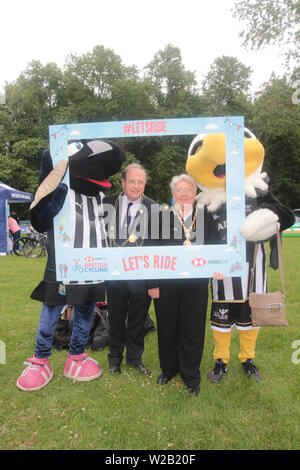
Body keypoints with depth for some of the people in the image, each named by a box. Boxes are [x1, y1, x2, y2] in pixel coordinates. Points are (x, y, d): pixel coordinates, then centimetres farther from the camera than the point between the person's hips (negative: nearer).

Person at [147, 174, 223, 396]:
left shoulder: (205, 217, 4)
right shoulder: (161, 216, -1)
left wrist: (215, 267, -12)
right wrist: (152, 283, -5)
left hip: (196, 284, 1)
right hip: (166, 283, 0)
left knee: (193, 329, 10)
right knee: (167, 327, 13)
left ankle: (191, 375, 30)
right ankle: (168, 369, 36)